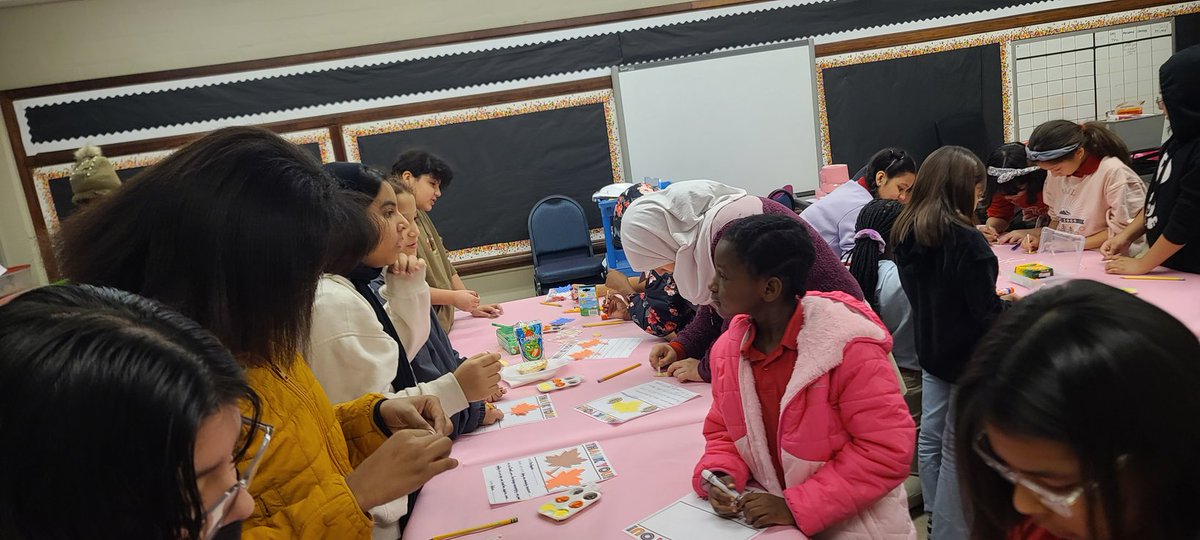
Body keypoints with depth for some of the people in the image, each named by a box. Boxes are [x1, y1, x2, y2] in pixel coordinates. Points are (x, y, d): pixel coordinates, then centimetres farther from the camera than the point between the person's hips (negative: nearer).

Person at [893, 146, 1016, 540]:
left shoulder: (907, 233, 0)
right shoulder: (966, 241, -23)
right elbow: (987, 314, -20)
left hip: (931, 349, 7)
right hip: (967, 358, -7)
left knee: (931, 439, 17)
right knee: (957, 450, 4)